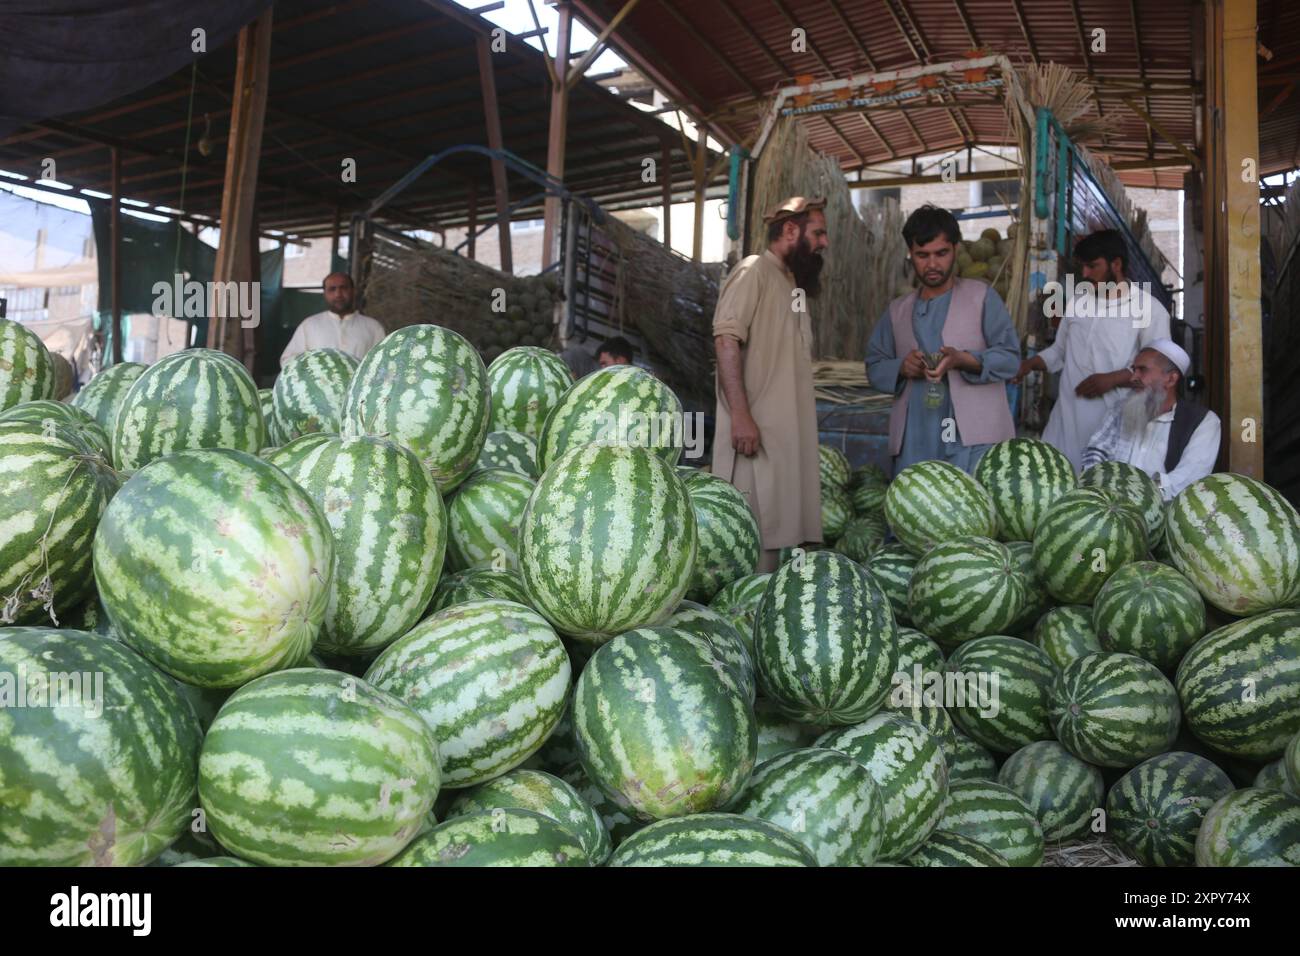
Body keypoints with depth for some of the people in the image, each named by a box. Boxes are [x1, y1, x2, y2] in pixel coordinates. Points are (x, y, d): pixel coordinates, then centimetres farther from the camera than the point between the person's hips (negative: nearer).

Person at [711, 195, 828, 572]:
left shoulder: (794, 283, 22)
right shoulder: (753, 272, -4)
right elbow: (726, 341, -15)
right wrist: (740, 415, -23)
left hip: (790, 436, 9)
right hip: (756, 431, -9)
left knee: (777, 527, 9)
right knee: (754, 535, -8)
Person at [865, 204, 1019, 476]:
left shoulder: (982, 297, 7)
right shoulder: (897, 310, 18)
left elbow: (1010, 356, 0)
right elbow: (875, 367, 15)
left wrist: (963, 360, -19)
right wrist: (901, 368, -7)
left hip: (973, 436, -3)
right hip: (914, 440, 4)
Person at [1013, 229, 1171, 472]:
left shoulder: (1148, 309, -3)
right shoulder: (1077, 301, 14)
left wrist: (1113, 378, -15)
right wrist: (1029, 364, 5)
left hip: (1115, 419, -5)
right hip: (1069, 415, 5)